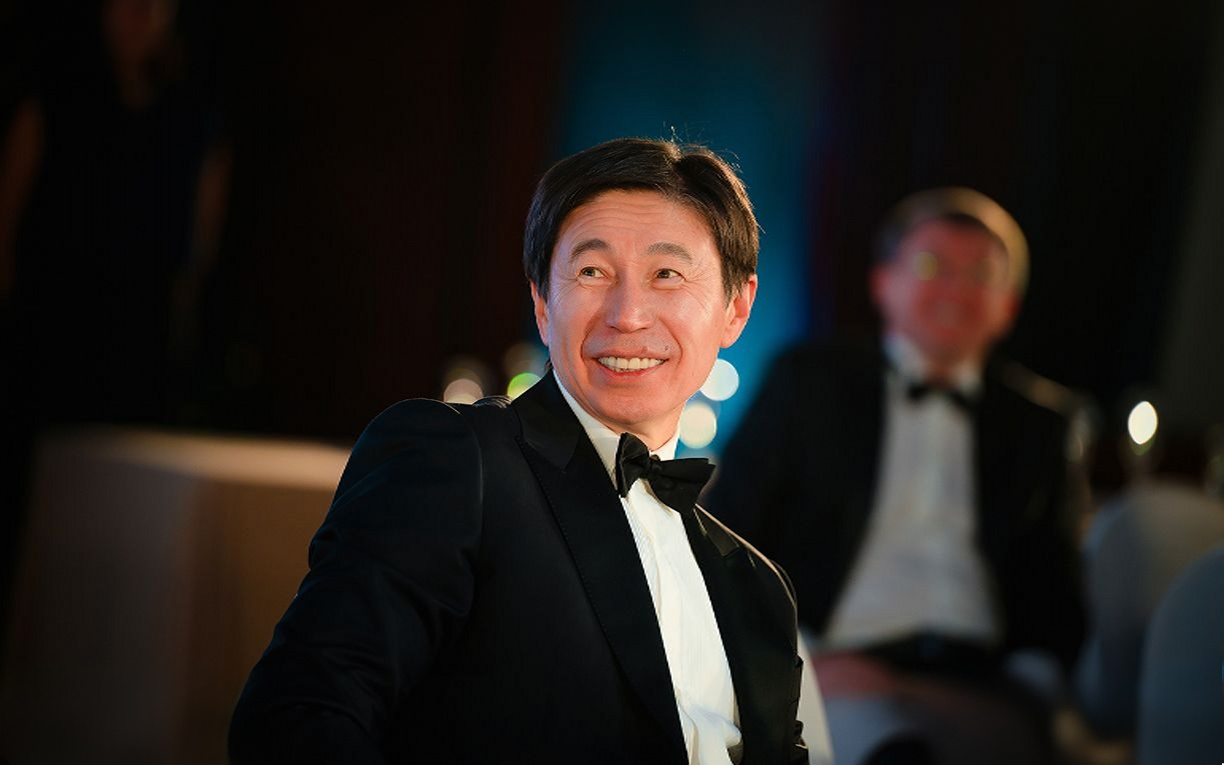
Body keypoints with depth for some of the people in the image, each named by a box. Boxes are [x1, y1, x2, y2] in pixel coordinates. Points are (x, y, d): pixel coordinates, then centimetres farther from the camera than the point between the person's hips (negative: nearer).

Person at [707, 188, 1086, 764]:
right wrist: (799, 660, -5)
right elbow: (721, 539, 8)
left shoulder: (1036, 420, 21)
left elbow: (1054, 584, 20)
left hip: (982, 685, 3)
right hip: (840, 675, -2)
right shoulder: (811, 381, 14)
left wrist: (1033, 680, 0)